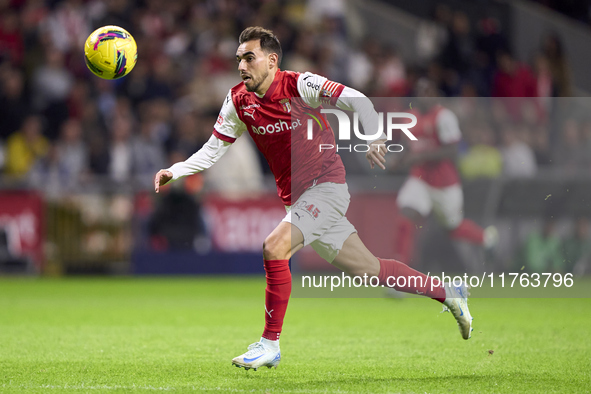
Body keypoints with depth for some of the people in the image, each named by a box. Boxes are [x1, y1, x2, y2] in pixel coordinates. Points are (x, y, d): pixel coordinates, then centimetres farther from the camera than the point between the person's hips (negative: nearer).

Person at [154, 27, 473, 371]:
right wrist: (174, 172, -5)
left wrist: (374, 139, -31)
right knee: (366, 269, 11)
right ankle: (448, 293, 27)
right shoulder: (238, 102, 3)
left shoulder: (299, 85, -15)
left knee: (275, 247, -24)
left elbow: (356, 100, -17)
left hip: (327, 185, -6)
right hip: (296, 197, 7)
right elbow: (212, 151, 8)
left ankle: (270, 344, -15)